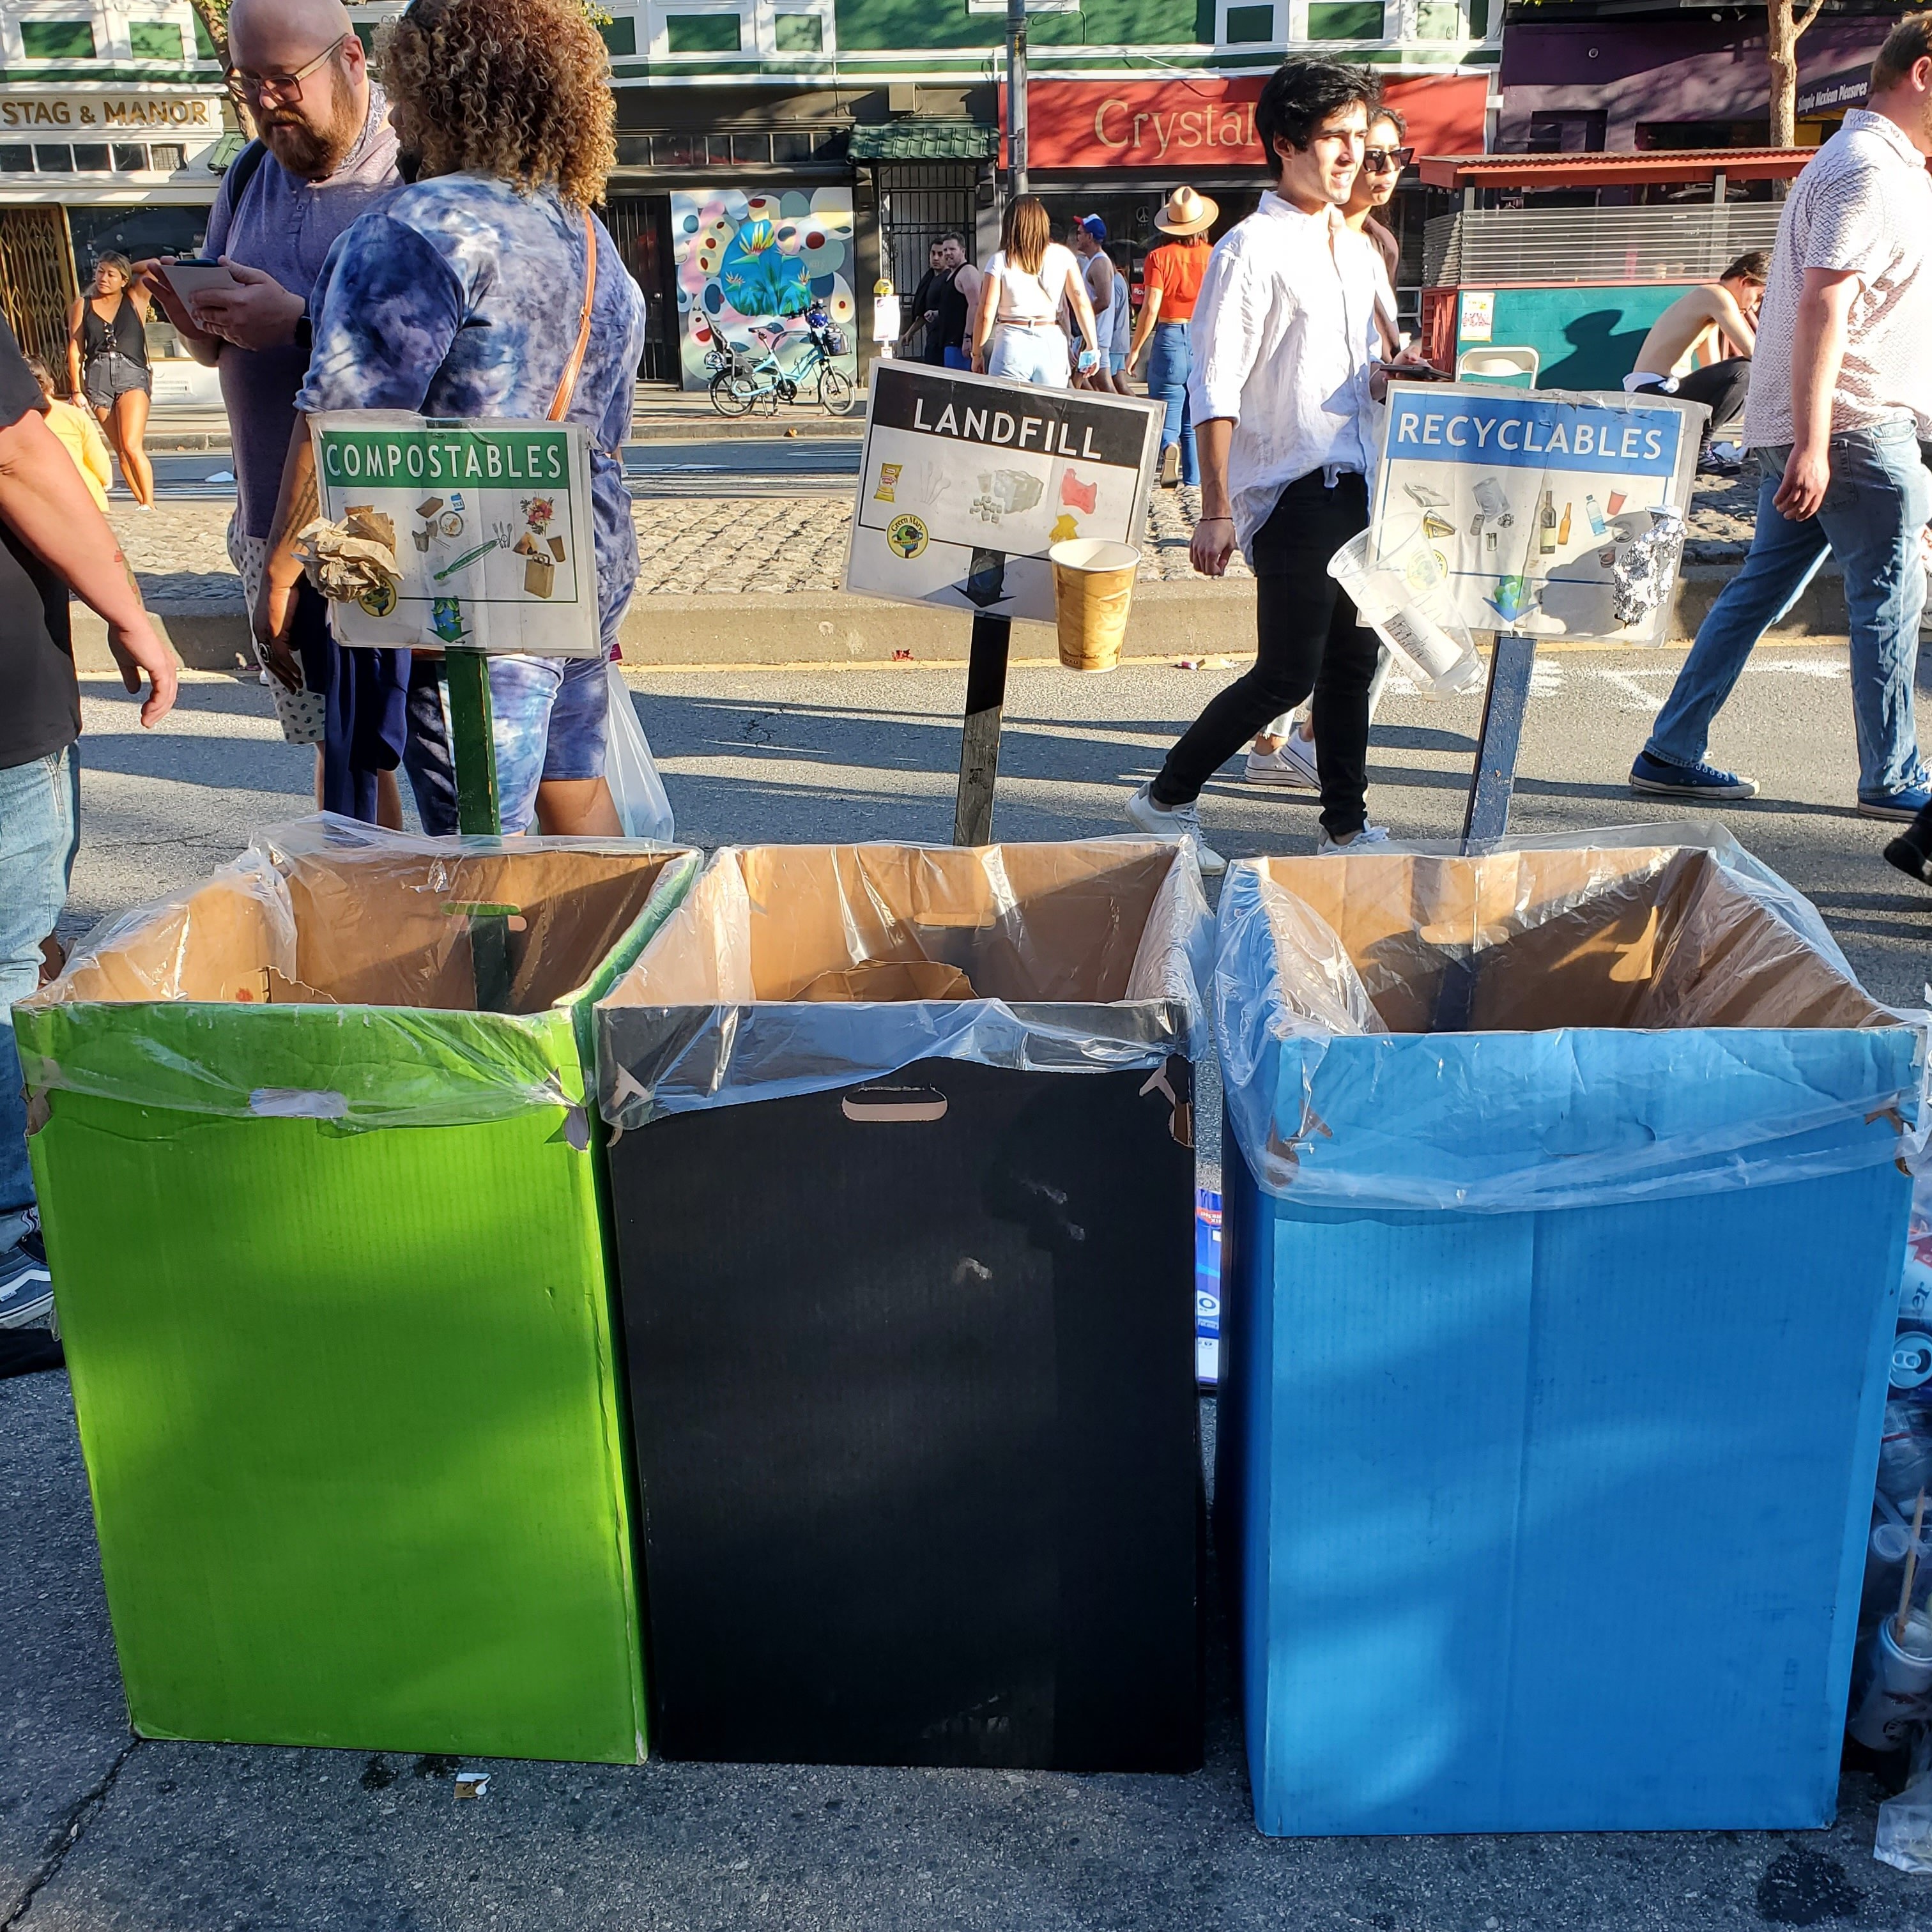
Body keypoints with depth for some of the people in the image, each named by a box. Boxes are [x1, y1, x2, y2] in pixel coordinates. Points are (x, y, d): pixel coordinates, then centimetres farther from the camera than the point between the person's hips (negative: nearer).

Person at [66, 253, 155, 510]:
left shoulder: (136, 299, 9)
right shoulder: (82, 306, 13)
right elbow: (75, 350, 11)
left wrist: (130, 270, 21)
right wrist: (77, 390, 4)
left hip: (132, 375, -3)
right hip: (97, 377, 3)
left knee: (132, 447, -16)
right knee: (120, 450, 2)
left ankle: (149, 503, -13)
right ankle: (141, 501, 6)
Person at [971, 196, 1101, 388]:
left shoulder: (1000, 261, -2)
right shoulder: (1063, 256, 3)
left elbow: (986, 315, -3)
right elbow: (1082, 304, 2)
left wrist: (977, 354, 8)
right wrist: (1092, 347, 8)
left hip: (1013, 344, -2)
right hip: (1052, 343, 2)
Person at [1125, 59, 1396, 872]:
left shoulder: (1358, 251, 15)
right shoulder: (1251, 249, -9)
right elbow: (1214, 390, -14)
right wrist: (1216, 512, -19)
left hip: (1352, 485, 8)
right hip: (1289, 490, -8)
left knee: (1352, 660, 10)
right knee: (1287, 674, -6)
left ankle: (1347, 823, 21)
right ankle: (1167, 798, 9)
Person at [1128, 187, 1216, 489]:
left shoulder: (1159, 257, -5)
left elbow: (1151, 308, -11)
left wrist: (1135, 350, -2)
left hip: (1170, 341, -2)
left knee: (1167, 420, 2)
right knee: (1196, 423, 13)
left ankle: (1170, 448, -28)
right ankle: (1194, 480, 14)